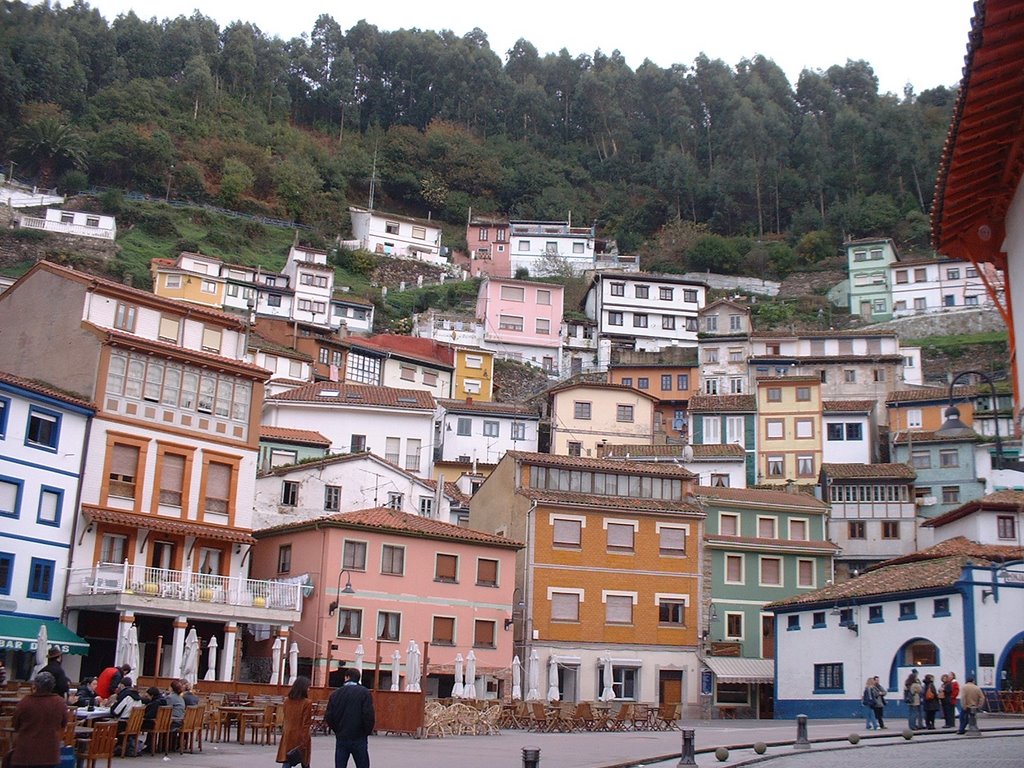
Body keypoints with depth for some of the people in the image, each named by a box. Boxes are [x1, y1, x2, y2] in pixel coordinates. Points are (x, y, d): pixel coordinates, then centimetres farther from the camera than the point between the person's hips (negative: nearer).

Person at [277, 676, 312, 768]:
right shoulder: (307, 703, -12)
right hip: (301, 736, -4)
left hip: (287, 735, 4)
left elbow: (286, 718, 12)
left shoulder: (287, 701, 4)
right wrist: (304, 741, -8)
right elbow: (306, 723, -11)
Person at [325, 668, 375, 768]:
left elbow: (328, 716, 1)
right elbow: (368, 714, -14)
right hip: (359, 738, -2)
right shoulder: (364, 693, -6)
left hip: (341, 738, 2)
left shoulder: (336, 693, 3)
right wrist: (367, 731, 1)